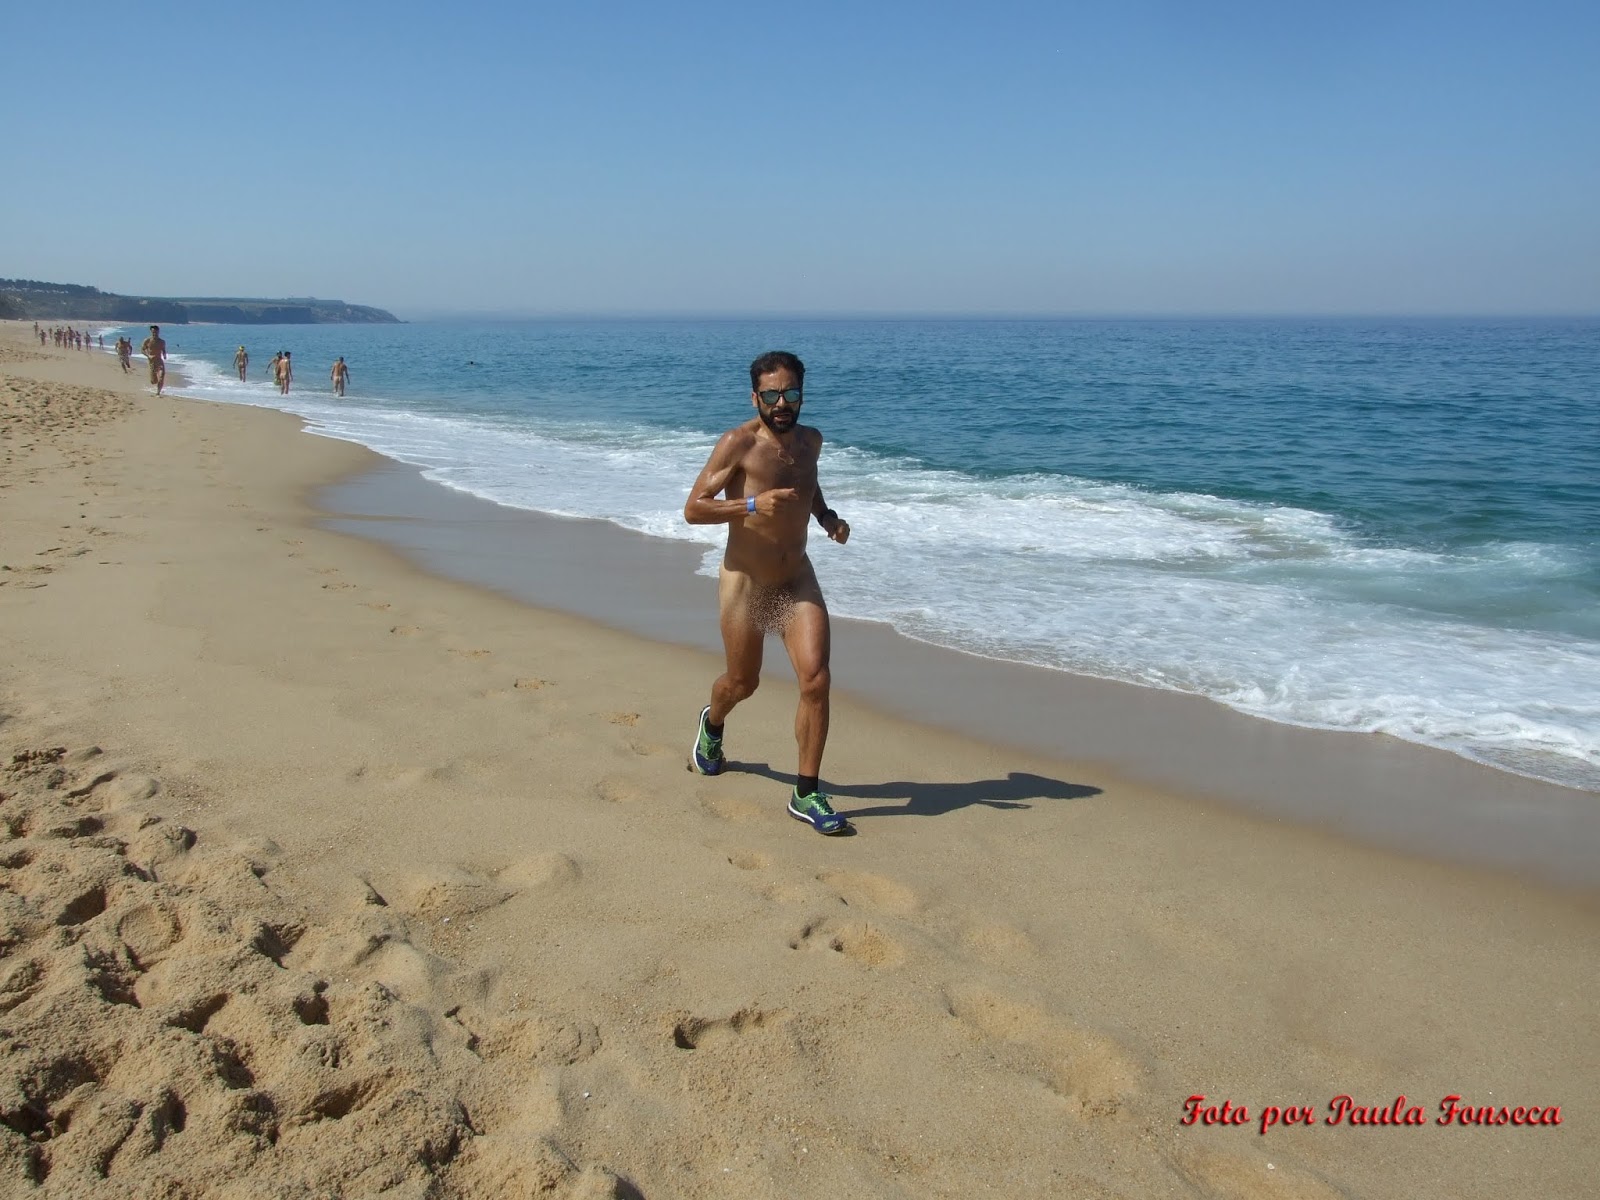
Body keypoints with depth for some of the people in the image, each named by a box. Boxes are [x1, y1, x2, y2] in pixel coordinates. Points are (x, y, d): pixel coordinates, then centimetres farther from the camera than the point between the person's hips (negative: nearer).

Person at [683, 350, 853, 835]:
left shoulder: (810, 440, 2)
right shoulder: (738, 443, -16)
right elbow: (693, 509, -18)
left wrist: (826, 515, 6)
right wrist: (752, 505, -30)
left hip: (799, 581, 4)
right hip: (745, 583, -4)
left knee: (816, 680, -12)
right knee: (743, 682, 15)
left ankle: (806, 794, 0)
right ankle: (712, 725, 53)